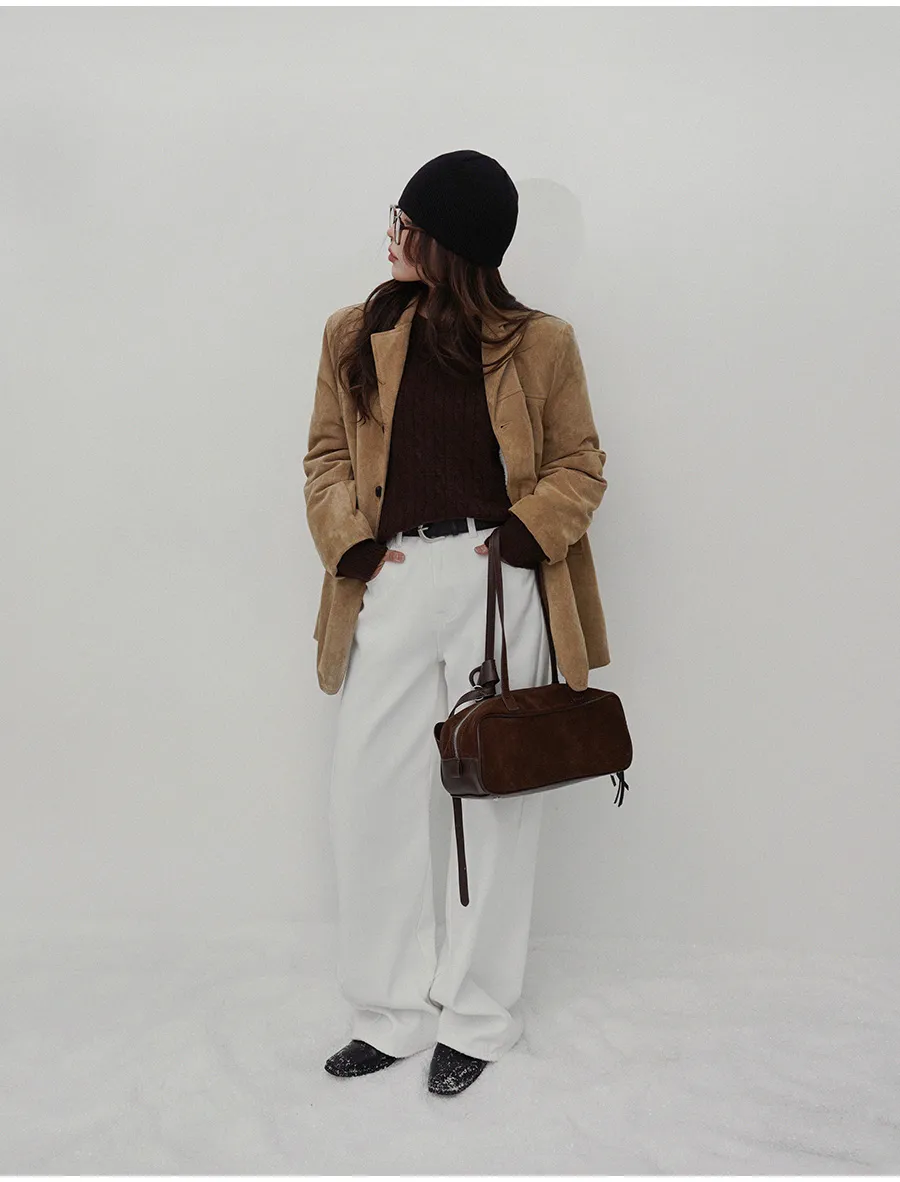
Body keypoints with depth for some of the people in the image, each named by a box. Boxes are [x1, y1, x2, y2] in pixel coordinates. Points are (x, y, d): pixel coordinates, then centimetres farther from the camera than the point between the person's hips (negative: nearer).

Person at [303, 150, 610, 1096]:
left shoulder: (537, 343, 2)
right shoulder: (356, 335, 8)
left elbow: (580, 464, 7)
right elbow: (327, 457, 11)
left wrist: (523, 537, -9)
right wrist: (355, 547, -4)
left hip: (498, 584, -2)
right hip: (392, 584, 3)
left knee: (497, 800, 6)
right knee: (369, 796, 4)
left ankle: (477, 1017, 24)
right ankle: (391, 1011, 22)